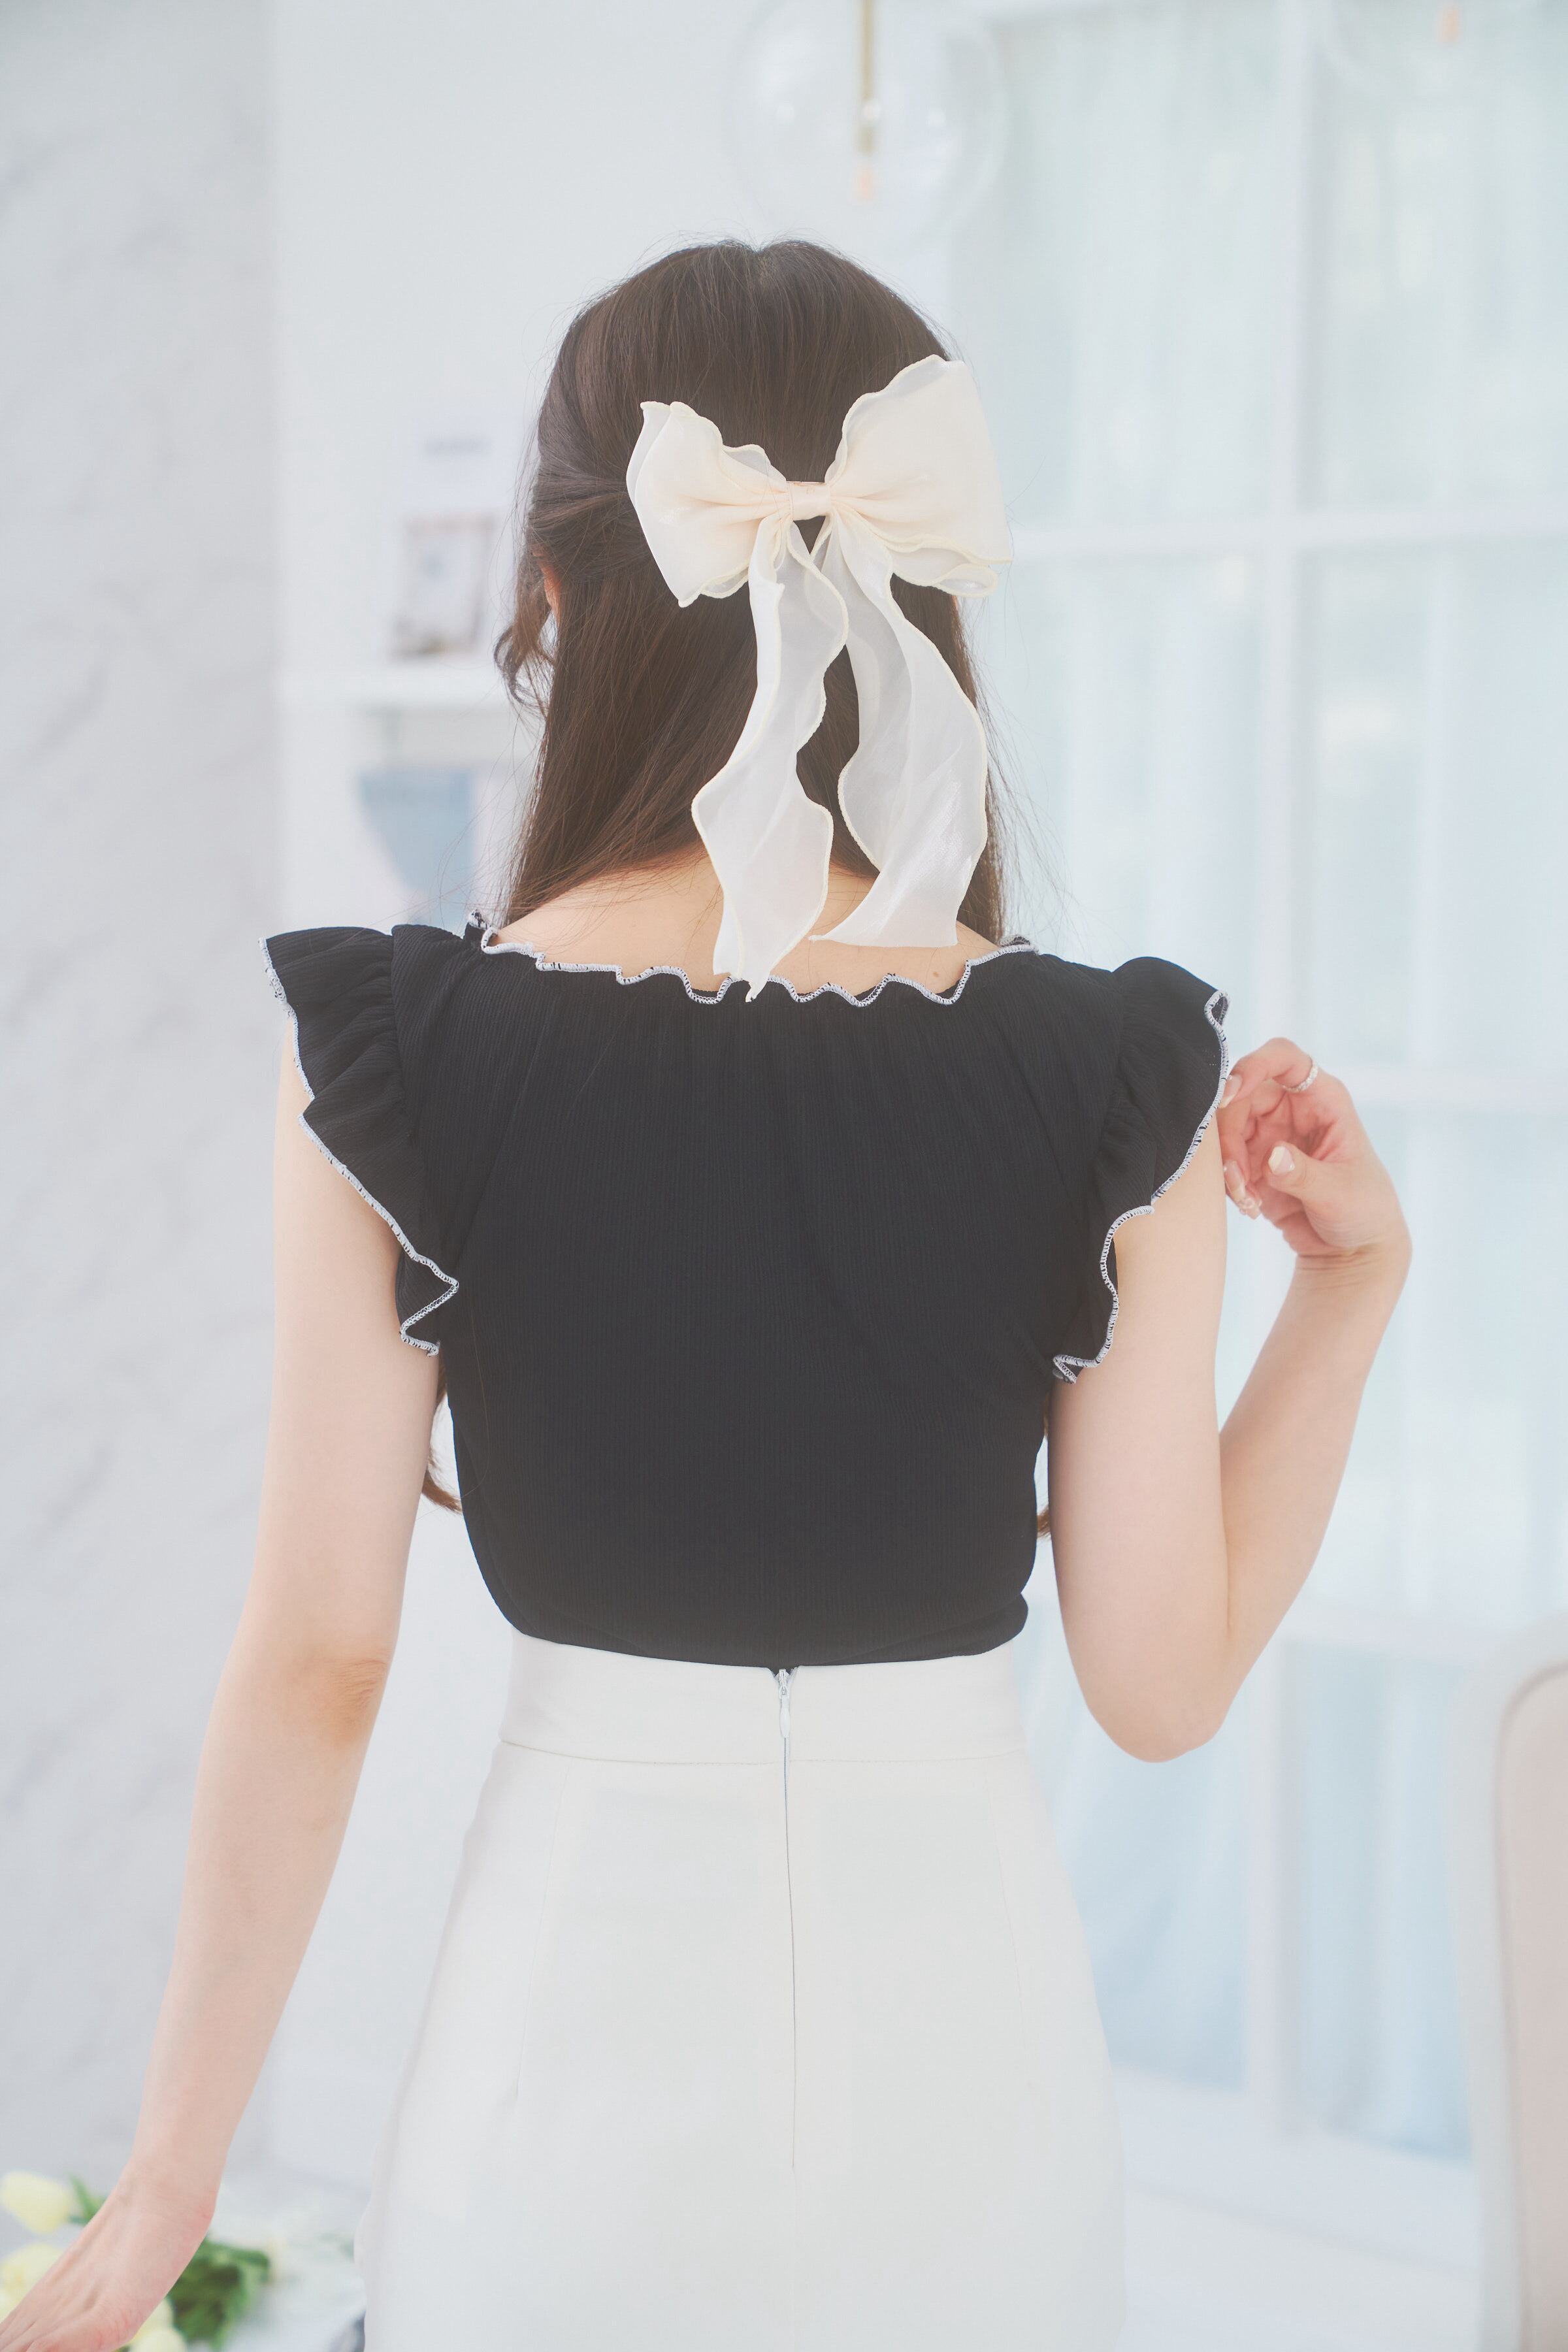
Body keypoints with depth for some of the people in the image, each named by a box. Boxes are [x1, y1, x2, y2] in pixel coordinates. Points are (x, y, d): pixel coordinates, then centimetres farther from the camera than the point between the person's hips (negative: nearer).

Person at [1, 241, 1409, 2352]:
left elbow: (314, 1661, -8)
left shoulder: (392, 1059, -11)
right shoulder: (1115, 1084, -11)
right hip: (961, 2040, 1)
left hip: (578, 2019, 0)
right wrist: (1350, 1291, 3)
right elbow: (1164, 1679, -7)